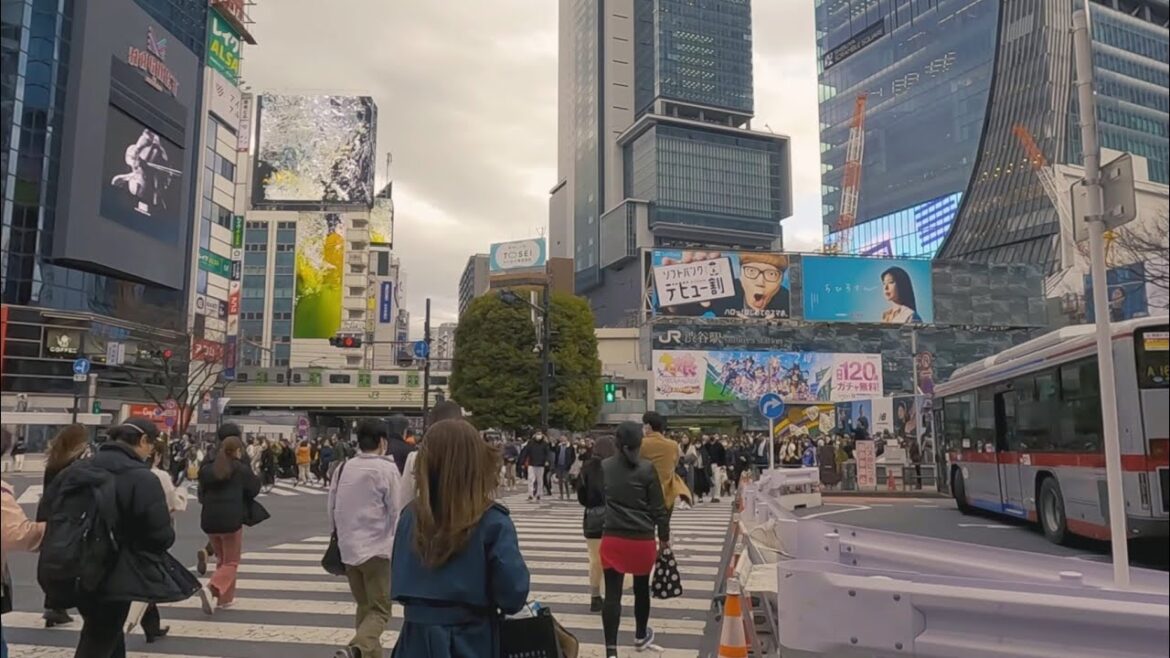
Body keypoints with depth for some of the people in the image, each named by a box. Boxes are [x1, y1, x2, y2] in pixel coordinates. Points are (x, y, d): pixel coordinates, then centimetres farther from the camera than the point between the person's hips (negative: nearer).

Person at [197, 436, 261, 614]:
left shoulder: (207, 469, 8)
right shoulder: (241, 469, -6)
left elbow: (201, 495, 13)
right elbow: (254, 490, 4)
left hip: (209, 520, 5)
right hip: (231, 520, -5)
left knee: (221, 559, 22)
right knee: (231, 562, 4)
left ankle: (224, 597, 24)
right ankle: (212, 589, -20)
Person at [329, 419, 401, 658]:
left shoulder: (344, 468, 4)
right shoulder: (387, 469, -11)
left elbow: (332, 508, 9)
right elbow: (396, 512, -9)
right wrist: (398, 545, 4)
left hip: (348, 548, 6)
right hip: (377, 548, -5)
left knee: (364, 606, 20)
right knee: (379, 610, 0)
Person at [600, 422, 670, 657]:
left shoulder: (605, 467, 1)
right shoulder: (647, 468, -9)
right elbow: (658, 507, -5)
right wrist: (664, 537, 7)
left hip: (612, 539, 1)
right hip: (642, 539, -1)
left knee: (612, 594, 0)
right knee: (641, 588, 20)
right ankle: (641, 636, 39)